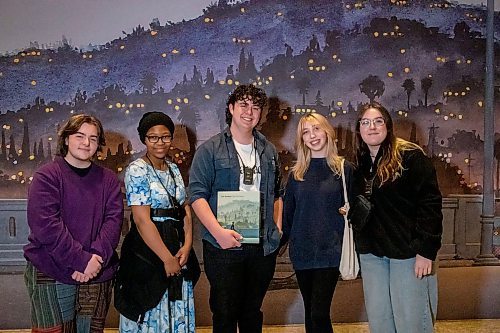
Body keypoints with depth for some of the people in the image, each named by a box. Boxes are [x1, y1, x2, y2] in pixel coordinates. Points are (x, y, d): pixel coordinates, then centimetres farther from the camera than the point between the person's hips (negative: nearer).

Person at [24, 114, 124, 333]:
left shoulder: (108, 179, 8)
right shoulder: (47, 176, -4)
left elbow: (114, 219, -2)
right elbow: (45, 225, -15)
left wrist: (97, 256, -18)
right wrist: (81, 260, -19)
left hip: (98, 275, 4)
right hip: (51, 274, -4)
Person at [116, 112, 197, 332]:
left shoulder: (174, 169, 11)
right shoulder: (137, 170, -11)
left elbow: (185, 210, 7)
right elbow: (142, 220, -18)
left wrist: (187, 246, -8)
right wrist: (167, 258, -17)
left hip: (177, 248, 7)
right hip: (148, 251, -7)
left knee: (177, 311, 14)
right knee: (152, 315, 4)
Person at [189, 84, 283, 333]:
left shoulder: (268, 151, 12)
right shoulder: (210, 149, -4)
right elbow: (197, 194, -11)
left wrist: (277, 226, 8)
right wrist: (219, 232, -21)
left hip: (263, 246, 4)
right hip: (224, 246, -4)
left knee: (253, 312, 17)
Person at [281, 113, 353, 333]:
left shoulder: (343, 169, 1)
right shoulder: (297, 173, 9)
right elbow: (287, 212, 13)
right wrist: (278, 240, 11)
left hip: (329, 249, -3)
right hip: (301, 250, 3)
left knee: (320, 313, -10)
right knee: (310, 311, 11)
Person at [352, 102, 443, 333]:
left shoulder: (410, 156, -8)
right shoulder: (360, 164, 11)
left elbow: (430, 203, -13)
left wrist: (425, 250, -17)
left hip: (408, 250, -6)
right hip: (371, 253, 6)